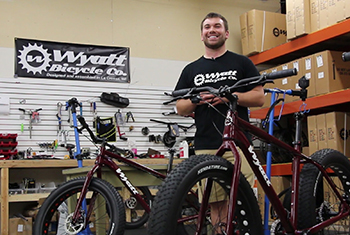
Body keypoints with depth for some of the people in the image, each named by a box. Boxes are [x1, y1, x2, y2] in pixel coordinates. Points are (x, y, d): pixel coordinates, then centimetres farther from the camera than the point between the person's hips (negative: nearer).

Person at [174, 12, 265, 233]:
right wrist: (196, 100, -6)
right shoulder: (191, 70, 18)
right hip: (205, 147, 2)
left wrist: (229, 96, -11)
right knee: (215, 204, 2)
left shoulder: (241, 63, 11)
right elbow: (180, 108, 15)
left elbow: (259, 97, 4)